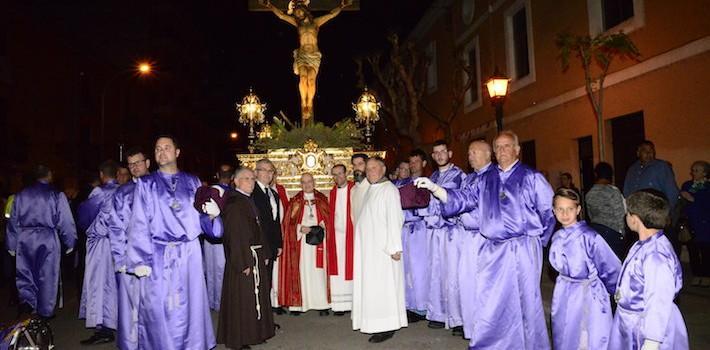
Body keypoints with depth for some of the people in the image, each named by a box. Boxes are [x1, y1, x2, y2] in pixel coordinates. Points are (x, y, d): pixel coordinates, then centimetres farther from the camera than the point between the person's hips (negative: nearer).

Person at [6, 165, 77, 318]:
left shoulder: (21, 195, 7)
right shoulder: (56, 195, -6)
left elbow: (13, 222, 11)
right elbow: (65, 222, -6)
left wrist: (12, 245, 18)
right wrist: (70, 242, 4)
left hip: (24, 240, 3)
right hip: (48, 239, -3)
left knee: (25, 274, 17)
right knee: (47, 276, 7)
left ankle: (27, 300, -2)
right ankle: (45, 311, 15)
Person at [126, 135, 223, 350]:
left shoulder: (192, 183, 11)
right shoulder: (146, 184, 6)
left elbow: (200, 218, 9)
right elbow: (139, 224, -1)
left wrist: (211, 214, -15)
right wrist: (141, 260, -8)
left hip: (189, 254, 2)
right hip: (158, 257, -1)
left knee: (190, 307, 5)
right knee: (160, 310, 1)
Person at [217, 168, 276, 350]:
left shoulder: (249, 202, 12)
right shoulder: (233, 203, -14)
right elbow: (234, 235, -19)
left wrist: (264, 254, 12)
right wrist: (243, 263, -22)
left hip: (256, 256, 9)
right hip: (242, 258, -9)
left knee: (255, 296, 16)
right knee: (241, 299, 2)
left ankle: (254, 332, 29)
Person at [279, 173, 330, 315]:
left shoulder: (322, 199, 10)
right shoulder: (295, 201, 8)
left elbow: (328, 218, 10)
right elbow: (289, 222, 3)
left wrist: (321, 227, -8)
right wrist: (300, 228, -13)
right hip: (300, 242, 0)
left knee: (318, 271, -2)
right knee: (301, 271, -2)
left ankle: (322, 304, 2)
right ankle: (297, 303, 4)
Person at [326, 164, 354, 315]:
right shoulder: (332, 193, 12)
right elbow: (330, 216, 15)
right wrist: (328, 233, 8)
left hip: (351, 234, -4)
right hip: (336, 236, 4)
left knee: (352, 267, 2)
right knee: (337, 269, 4)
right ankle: (340, 304, 10)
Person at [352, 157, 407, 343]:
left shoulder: (389, 190, -11)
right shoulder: (371, 190, 14)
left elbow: (394, 219, -17)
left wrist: (394, 247, -21)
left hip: (383, 248, -8)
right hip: (368, 247, 8)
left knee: (382, 286, -4)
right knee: (369, 284, 13)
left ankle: (386, 327, 5)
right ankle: (373, 322, 23)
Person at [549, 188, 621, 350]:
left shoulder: (589, 237, -20)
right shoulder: (557, 237, -2)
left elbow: (611, 266, -12)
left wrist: (611, 290, 1)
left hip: (589, 294, -5)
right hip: (565, 294, 5)